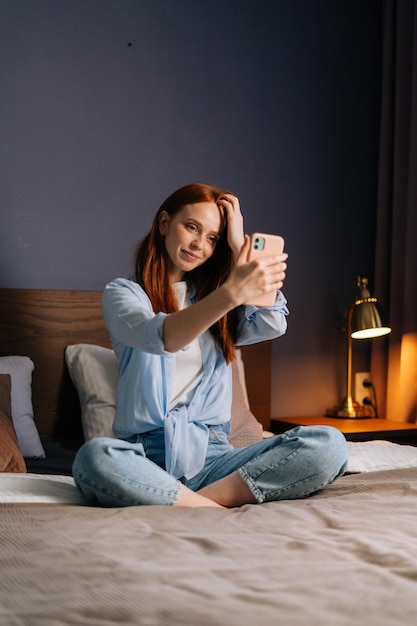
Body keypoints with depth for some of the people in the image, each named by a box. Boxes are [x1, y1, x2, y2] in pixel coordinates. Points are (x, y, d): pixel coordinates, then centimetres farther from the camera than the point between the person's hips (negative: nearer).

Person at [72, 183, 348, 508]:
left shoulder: (213, 297, 21)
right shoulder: (123, 292, 7)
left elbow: (273, 325, 0)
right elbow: (160, 337, -18)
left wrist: (240, 244, 5)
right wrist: (230, 294, -34)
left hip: (210, 455, 4)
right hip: (148, 456, -3)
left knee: (329, 444, -21)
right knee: (94, 456, -39)